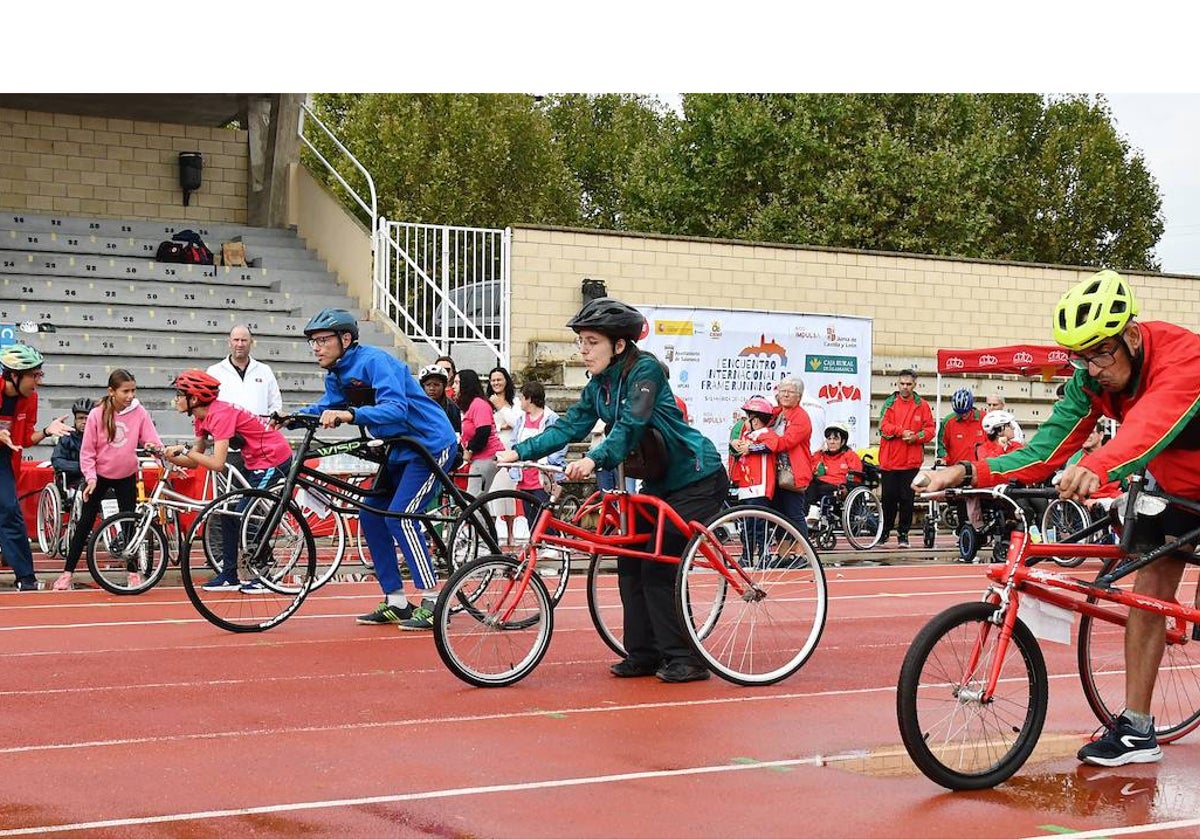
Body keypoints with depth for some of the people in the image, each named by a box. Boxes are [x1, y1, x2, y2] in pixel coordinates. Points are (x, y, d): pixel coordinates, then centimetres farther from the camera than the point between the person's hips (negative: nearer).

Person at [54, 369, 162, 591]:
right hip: (99, 476, -1)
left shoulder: (139, 412, -10)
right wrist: (90, 477, -16)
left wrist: (156, 449, -28)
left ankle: (134, 572, 16)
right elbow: (87, 451, -9)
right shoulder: (97, 414, -14)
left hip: (126, 476, 1)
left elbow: (153, 441, -8)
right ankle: (68, 572, 9)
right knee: (85, 523, 3)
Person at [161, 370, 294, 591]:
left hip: (274, 459, -10)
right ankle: (229, 575, 14)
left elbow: (217, 464, -31)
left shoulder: (220, 414, -25)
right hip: (255, 462, 10)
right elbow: (195, 462, 6)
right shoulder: (202, 418, 5)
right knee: (229, 512, 7)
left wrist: (185, 450, -22)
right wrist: (166, 455, -10)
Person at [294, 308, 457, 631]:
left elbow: (396, 408, -34)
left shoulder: (373, 361, -22)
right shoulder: (337, 374, 6)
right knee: (371, 517, 4)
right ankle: (396, 602, 11)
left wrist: (349, 415, -47)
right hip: (400, 450, 10)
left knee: (399, 516, -19)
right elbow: (326, 408, 12)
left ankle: (432, 601, -13)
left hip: (432, 445, -10)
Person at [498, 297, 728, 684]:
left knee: (658, 568, -11)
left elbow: (630, 427, -30)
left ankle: (685, 658, -3)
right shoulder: (598, 386, 5)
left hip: (696, 479, -9)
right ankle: (643, 654, 11)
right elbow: (568, 427, -1)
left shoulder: (644, 369, -19)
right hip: (659, 482, 9)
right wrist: (518, 451, -12)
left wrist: (593, 459, -44)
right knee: (630, 562, 4)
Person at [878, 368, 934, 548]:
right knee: (888, 498, 3)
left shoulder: (922, 405, 6)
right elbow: (884, 426, -4)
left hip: (912, 461, 0)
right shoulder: (890, 403, 6)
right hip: (889, 459, 0)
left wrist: (916, 437, -14)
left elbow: (930, 429, 4)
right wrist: (901, 431, -19)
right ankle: (884, 532, 16)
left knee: (907, 499, 2)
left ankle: (903, 534, 11)